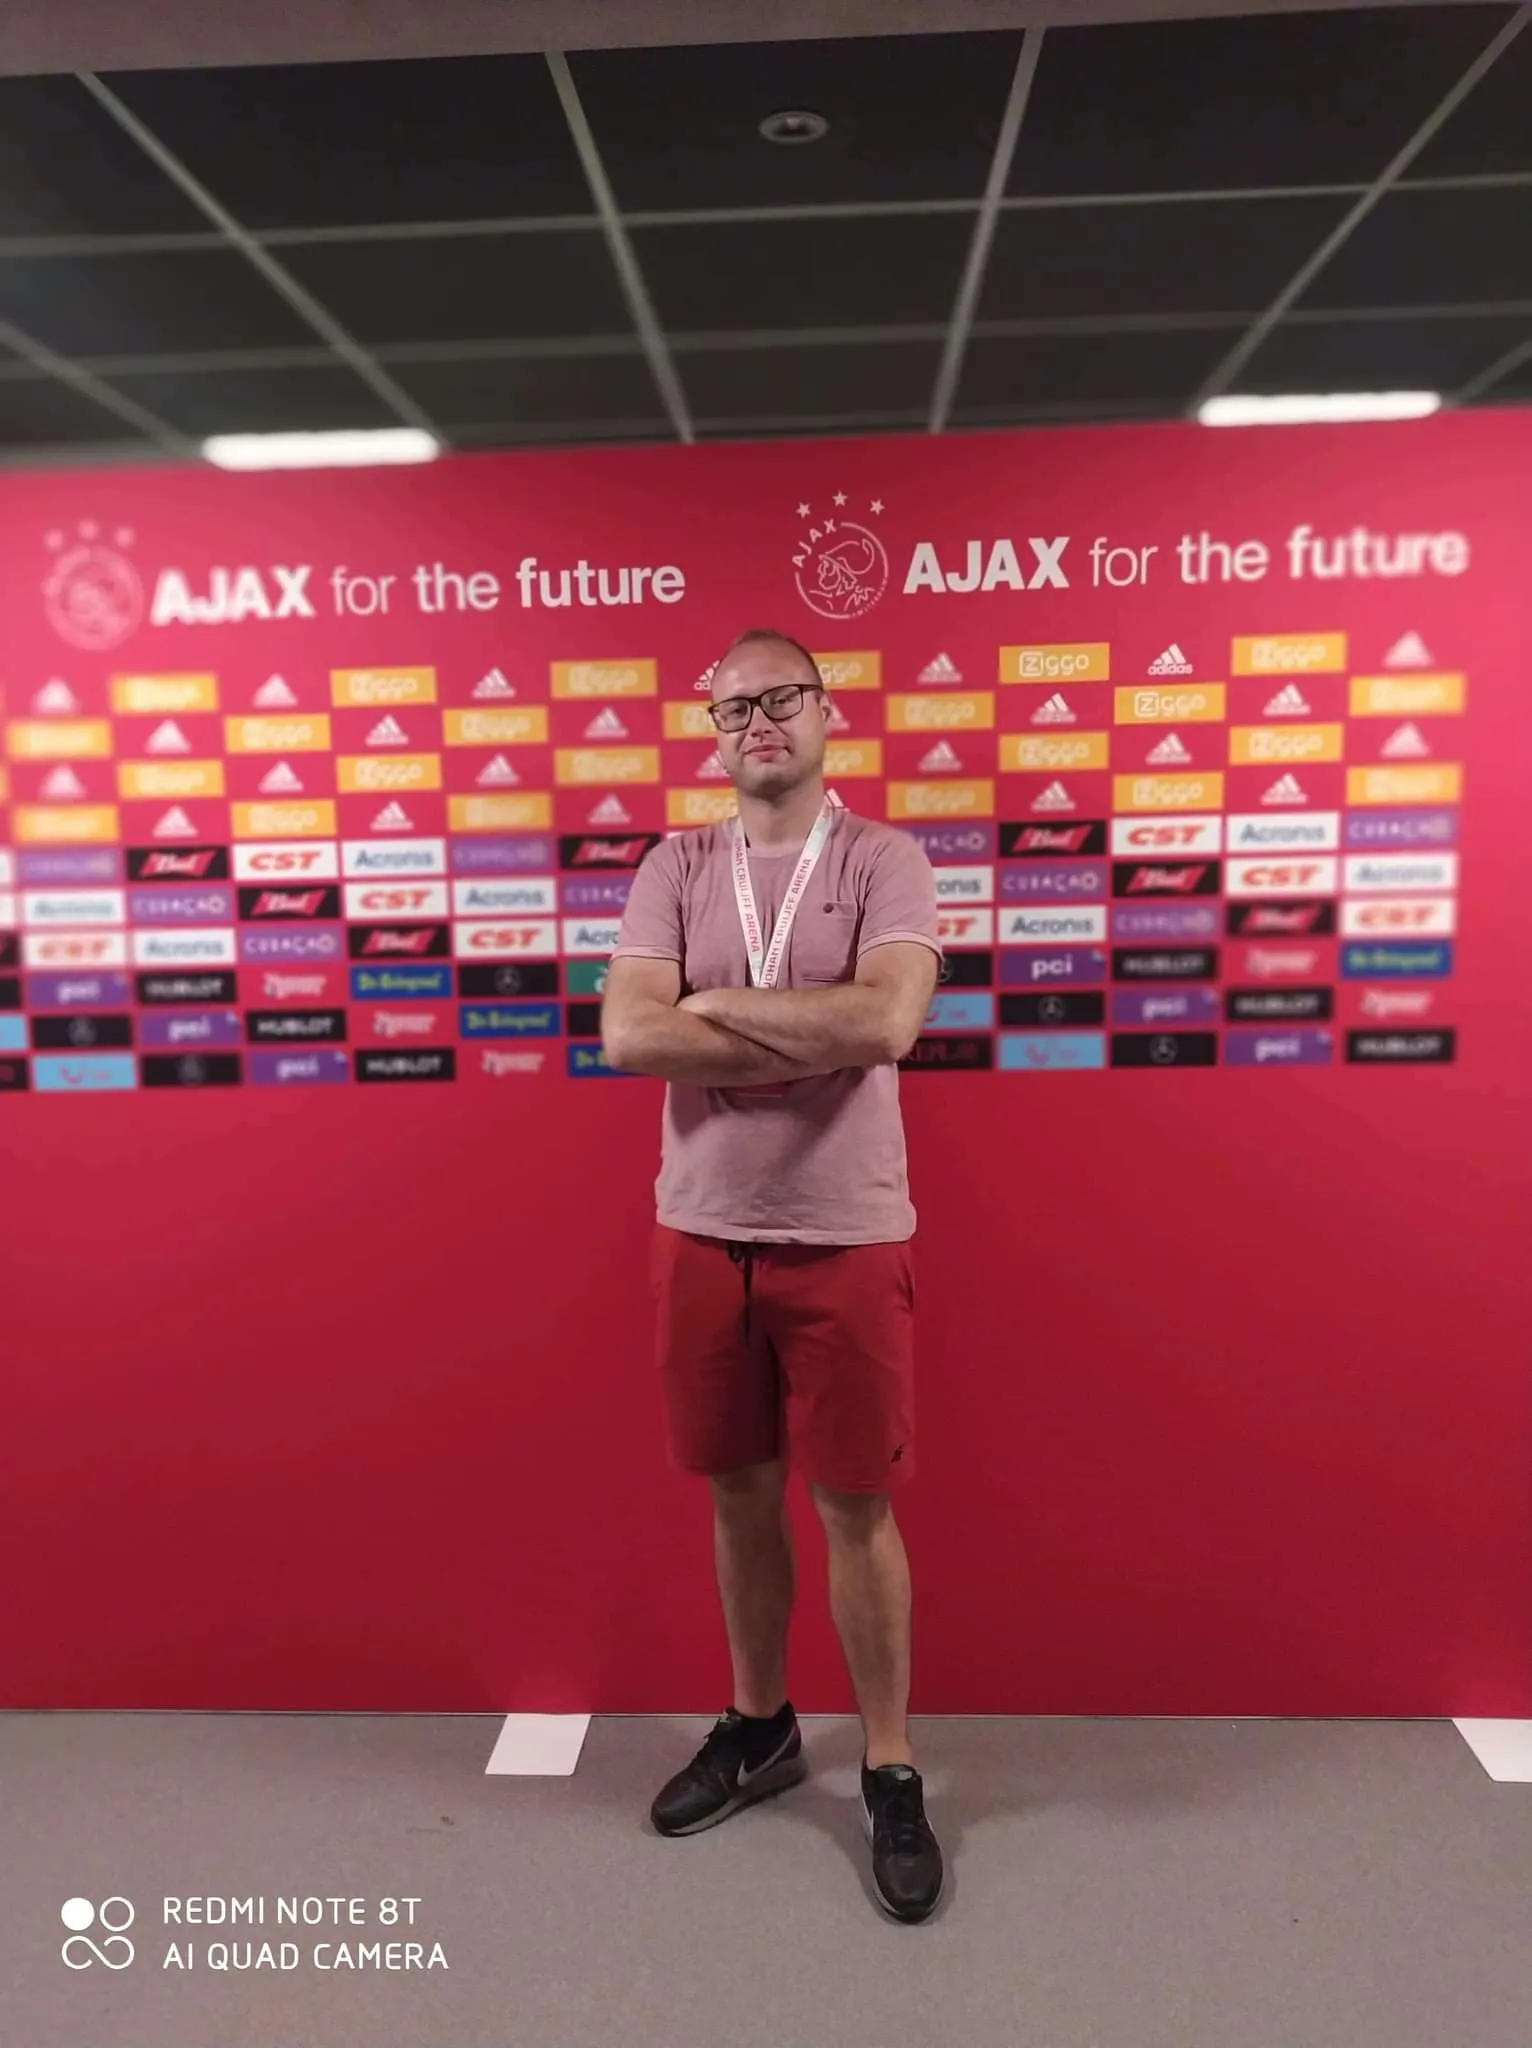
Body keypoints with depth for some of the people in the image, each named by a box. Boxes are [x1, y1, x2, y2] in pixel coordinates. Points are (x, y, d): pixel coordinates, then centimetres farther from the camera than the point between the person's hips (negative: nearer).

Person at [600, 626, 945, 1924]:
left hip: (847, 1239, -3)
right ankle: (760, 1726, 38)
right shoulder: (674, 869, 4)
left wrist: (717, 1003, -12)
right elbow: (630, 1036, -11)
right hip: (704, 1234, 3)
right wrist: (819, 1036, -16)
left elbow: (888, 1020, -22)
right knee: (740, 1491, 16)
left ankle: (891, 1772, 27)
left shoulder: (885, 860, -4)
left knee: (856, 1506, 7)